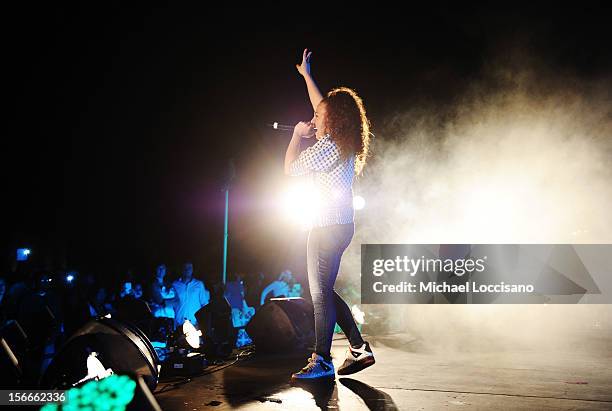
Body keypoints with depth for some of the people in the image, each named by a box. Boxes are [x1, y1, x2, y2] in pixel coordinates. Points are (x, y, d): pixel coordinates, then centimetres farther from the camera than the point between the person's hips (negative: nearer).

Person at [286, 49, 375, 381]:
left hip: (329, 226, -9)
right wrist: (306, 75, 36)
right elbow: (323, 107, 28)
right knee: (323, 291, 14)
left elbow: (290, 168, -8)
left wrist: (297, 135, 5)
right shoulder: (342, 142, 13)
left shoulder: (326, 146, -13)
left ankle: (322, 361, 0)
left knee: (320, 293, -6)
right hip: (342, 224, 9)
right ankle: (359, 348, 17)